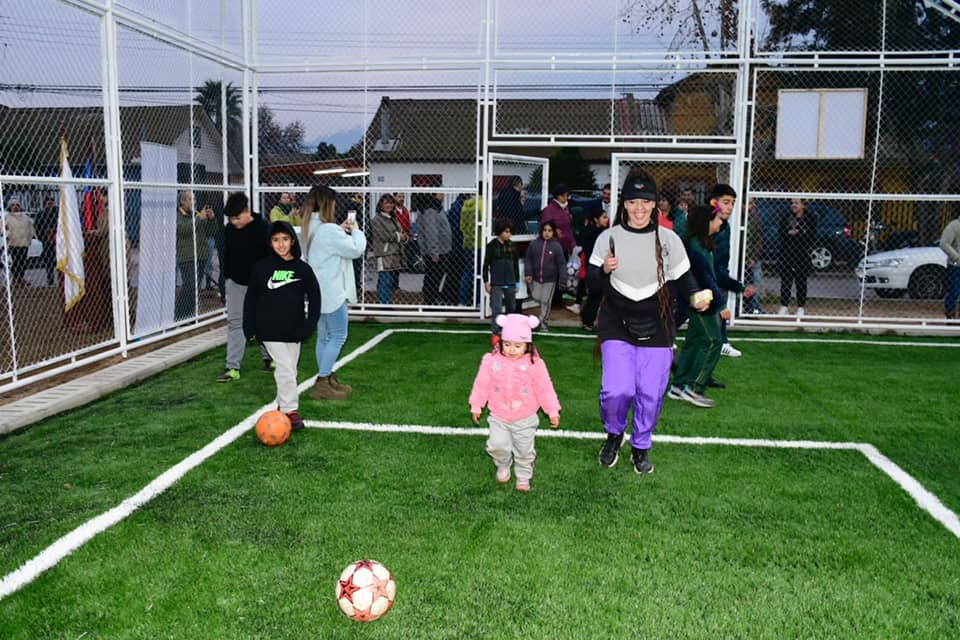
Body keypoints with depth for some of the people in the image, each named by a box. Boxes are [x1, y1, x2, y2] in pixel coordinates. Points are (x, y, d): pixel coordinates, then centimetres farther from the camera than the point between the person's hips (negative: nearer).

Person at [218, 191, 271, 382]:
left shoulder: (263, 228, -15)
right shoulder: (229, 230, 0)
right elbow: (226, 256, 12)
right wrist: (226, 279, 11)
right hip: (236, 283, 4)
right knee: (235, 323, 0)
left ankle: (269, 358, 27)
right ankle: (232, 367, -1)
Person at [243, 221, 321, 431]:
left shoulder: (303, 269, -1)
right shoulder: (261, 267, -3)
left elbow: (314, 298, 3)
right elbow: (250, 299, 4)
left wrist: (308, 326, -4)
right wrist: (250, 329, 2)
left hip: (294, 330, 3)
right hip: (270, 329, -2)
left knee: (289, 370, 11)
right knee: (285, 369, -8)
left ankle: (283, 406, 27)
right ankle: (290, 410, 0)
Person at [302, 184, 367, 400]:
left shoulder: (311, 228, 10)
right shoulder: (329, 230, -19)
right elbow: (356, 250, -14)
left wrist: (342, 231, 7)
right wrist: (356, 231, 3)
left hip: (318, 291, 10)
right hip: (332, 291, -10)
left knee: (324, 336, 15)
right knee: (338, 336, -4)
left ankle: (328, 379, 23)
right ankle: (322, 384, -5)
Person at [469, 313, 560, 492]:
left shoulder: (534, 364, -12)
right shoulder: (491, 360, -9)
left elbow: (544, 388, -4)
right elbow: (482, 384, 1)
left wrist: (553, 411, -1)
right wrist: (476, 406, 6)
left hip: (525, 418, 0)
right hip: (499, 417, 1)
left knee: (524, 450, 10)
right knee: (497, 445, -10)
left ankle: (524, 476, 35)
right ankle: (502, 466, 22)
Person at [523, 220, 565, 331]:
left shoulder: (556, 246, -7)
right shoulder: (534, 243, -1)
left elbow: (561, 264, -6)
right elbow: (528, 259, 3)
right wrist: (528, 273, -6)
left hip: (550, 279, -2)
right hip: (536, 277, 2)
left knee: (546, 301, 3)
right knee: (536, 297, 8)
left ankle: (543, 322, 16)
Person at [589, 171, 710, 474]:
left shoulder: (668, 239, 0)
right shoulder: (608, 237, -1)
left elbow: (682, 278, 5)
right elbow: (593, 281, 3)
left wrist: (696, 297, -15)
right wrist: (604, 270, -19)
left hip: (656, 327, 1)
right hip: (617, 324, -1)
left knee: (651, 393, 4)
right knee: (616, 390, -13)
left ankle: (641, 447, 29)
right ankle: (614, 435, 20)